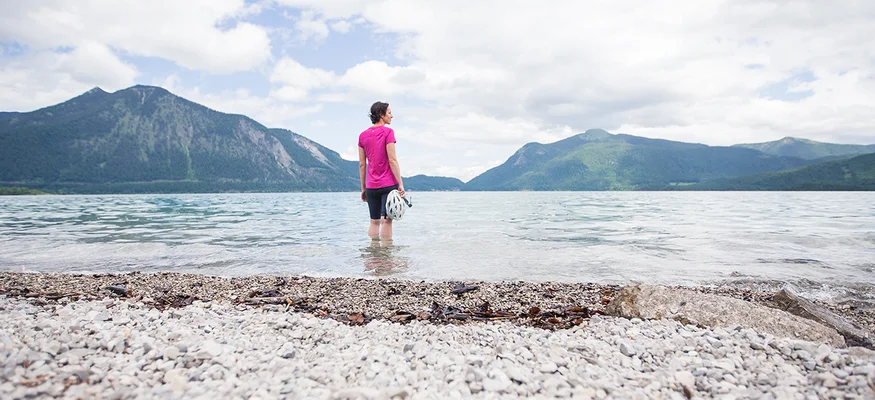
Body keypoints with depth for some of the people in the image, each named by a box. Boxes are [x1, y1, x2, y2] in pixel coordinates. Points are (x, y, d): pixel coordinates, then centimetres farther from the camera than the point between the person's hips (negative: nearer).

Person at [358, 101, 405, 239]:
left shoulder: (363, 135, 9)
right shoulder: (388, 132, -7)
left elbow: (362, 164, 9)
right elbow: (392, 160, -12)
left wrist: (363, 188, 14)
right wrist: (400, 184, -10)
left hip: (371, 186, 5)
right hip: (389, 185, -5)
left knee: (374, 221, 11)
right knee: (386, 220, -3)